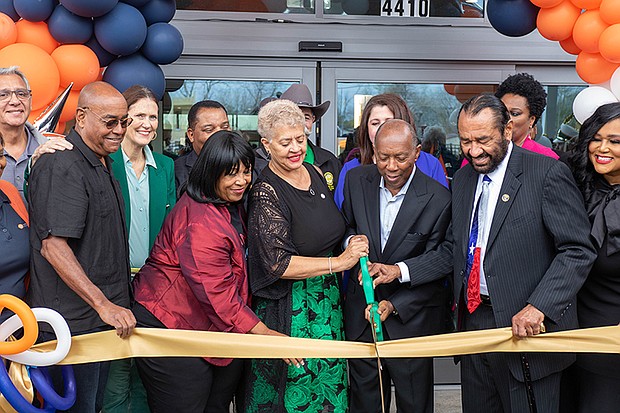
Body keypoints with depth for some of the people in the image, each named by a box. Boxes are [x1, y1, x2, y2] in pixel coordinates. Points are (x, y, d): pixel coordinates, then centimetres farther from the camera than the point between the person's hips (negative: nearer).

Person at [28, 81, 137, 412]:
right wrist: (103, 304, -27)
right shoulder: (62, 166, -18)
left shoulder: (103, 164, 13)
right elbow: (54, 246, -25)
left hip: (103, 314, 9)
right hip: (73, 323, -9)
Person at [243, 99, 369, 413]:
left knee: (329, 381, 15)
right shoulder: (266, 192, -16)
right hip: (289, 307, -7)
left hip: (327, 298, 7)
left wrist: (352, 243, 4)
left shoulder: (314, 173, 5)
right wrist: (339, 262, -25)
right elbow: (278, 263, -22)